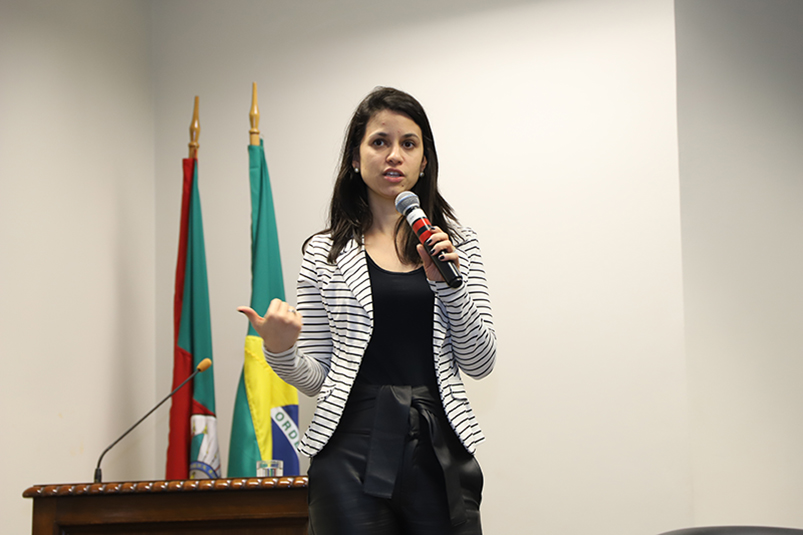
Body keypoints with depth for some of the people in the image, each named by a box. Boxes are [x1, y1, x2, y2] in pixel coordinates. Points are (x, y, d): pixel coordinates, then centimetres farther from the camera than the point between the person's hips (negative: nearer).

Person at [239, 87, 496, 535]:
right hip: (353, 451, -1)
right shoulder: (326, 253, 5)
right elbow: (315, 377, 5)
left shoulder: (457, 245, 9)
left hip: (438, 448, 1)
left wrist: (449, 283, -9)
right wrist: (280, 351, -15)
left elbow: (480, 363, 3)